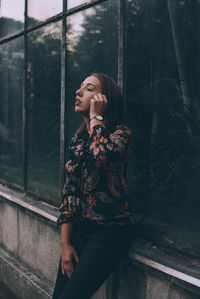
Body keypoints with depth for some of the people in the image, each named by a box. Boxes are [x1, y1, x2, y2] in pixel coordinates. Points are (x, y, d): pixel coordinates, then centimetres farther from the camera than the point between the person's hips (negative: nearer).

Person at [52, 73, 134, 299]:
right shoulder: (78, 139, 9)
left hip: (109, 232, -6)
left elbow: (102, 155, -35)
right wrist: (65, 243, 3)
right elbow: (69, 191, 8)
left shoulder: (120, 133, -10)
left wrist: (95, 117, -17)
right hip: (79, 228, 6)